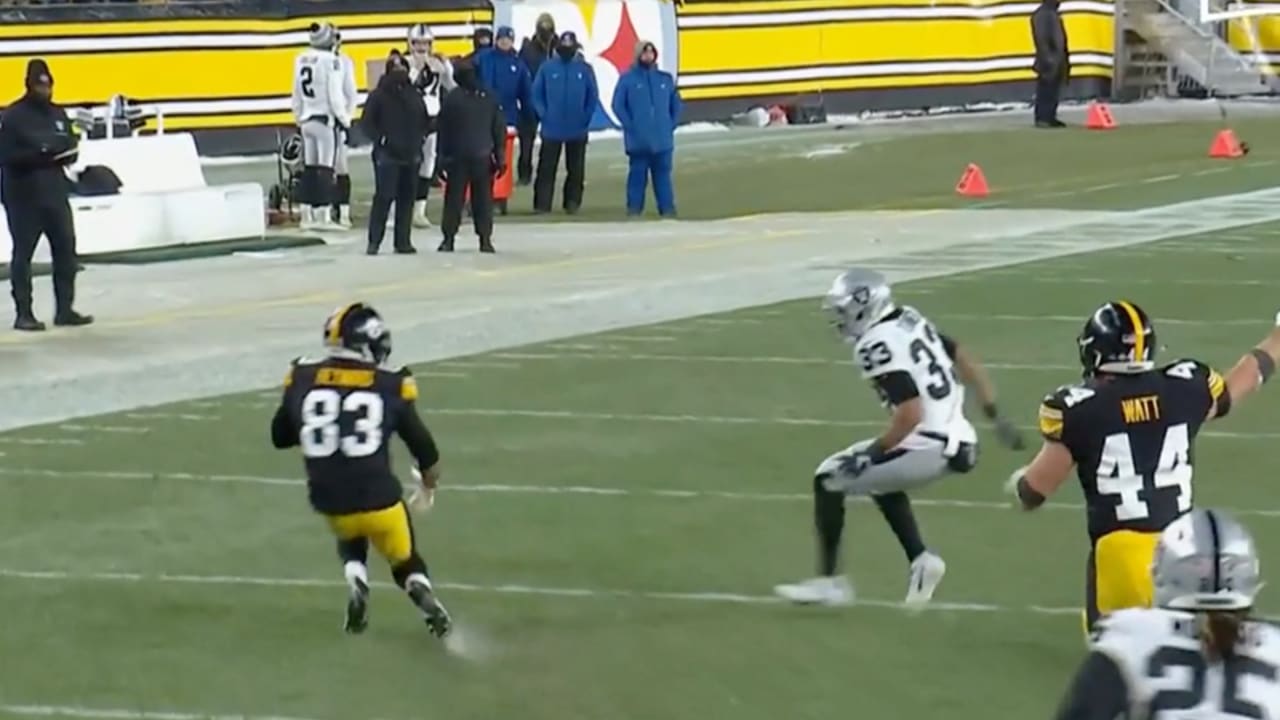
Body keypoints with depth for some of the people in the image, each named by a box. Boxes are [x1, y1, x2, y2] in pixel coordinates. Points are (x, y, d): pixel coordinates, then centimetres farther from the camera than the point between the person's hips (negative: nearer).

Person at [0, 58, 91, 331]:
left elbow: (71, 147, 15)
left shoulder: (58, 114, 11)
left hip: (55, 192, 6)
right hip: (23, 196, -6)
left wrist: (67, 153, -9)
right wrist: (38, 155, -27)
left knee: (65, 249, 4)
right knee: (23, 254, 0)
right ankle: (23, 313, 4)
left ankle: (65, 309, 12)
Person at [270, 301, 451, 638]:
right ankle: (423, 593, -11)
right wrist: (429, 485, 25)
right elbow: (423, 447, 5)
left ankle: (356, 581, 2)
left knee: (350, 542, 33)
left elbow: (280, 437, 12)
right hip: (378, 499, -2)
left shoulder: (302, 379, -1)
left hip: (330, 501, 2)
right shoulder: (390, 386, -4)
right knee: (405, 561, 22)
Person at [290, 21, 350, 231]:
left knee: (309, 168, 11)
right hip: (326, 119, -7)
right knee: (325, 168, -5)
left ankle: (307, 215, 13)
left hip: (307, 120, 7)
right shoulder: (330, 61, -14)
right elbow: (334, 95, -15)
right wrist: (345, 119, -4)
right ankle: (322, 216, -7)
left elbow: (297, 95, 14)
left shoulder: (301, 60, 7)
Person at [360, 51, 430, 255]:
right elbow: (367, 122, -7)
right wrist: (380, 139, -16)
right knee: (384, 197, -9)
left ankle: (402, 240, 13)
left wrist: (421, 137, 6)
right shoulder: (379, 95, -5)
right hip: (387, 155, -5)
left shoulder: (414, 95, 10)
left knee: (407, 199, 7)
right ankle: (374, 241, -6)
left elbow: (425, 121, 20)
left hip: (411, 155, 6)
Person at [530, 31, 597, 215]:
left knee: (575, 169, 8)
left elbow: (593, 96, 3)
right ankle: (542, 204, -1)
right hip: (551, 128, -1)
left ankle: (572, 202, 17)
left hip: (577, 130, 1)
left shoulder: (585, 69, 0)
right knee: (546, 168, -2)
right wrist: (544, 115, -7)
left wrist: (585, 118, -4)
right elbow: (537, 94, 1)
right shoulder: (547, 67, -1)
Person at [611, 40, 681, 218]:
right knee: (638, 173, -1)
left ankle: (667, 208, 6)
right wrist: (630, 126, -9)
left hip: (662, 139, 3)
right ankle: (634, 207, 5)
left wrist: (671, 125, 6)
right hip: (638, 139, -3)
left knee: (663, 173, 4)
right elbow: (618, 105, -3)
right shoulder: (627, 79, -2)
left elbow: (675, 104, 16)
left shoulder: (665, 79, 9)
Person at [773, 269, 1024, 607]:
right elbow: (967, 362, 16)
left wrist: (870, 454, -14)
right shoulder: (910, 321, 10)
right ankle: (921, 560, 23)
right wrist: (995, 415, 22)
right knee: (881, 481, 33)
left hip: (925, 448, -9)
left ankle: (828, 582, 6)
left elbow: (911, 414, -24)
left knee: (829, 481, 4)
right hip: (956, 442, 9)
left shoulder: (878, 345, -17)